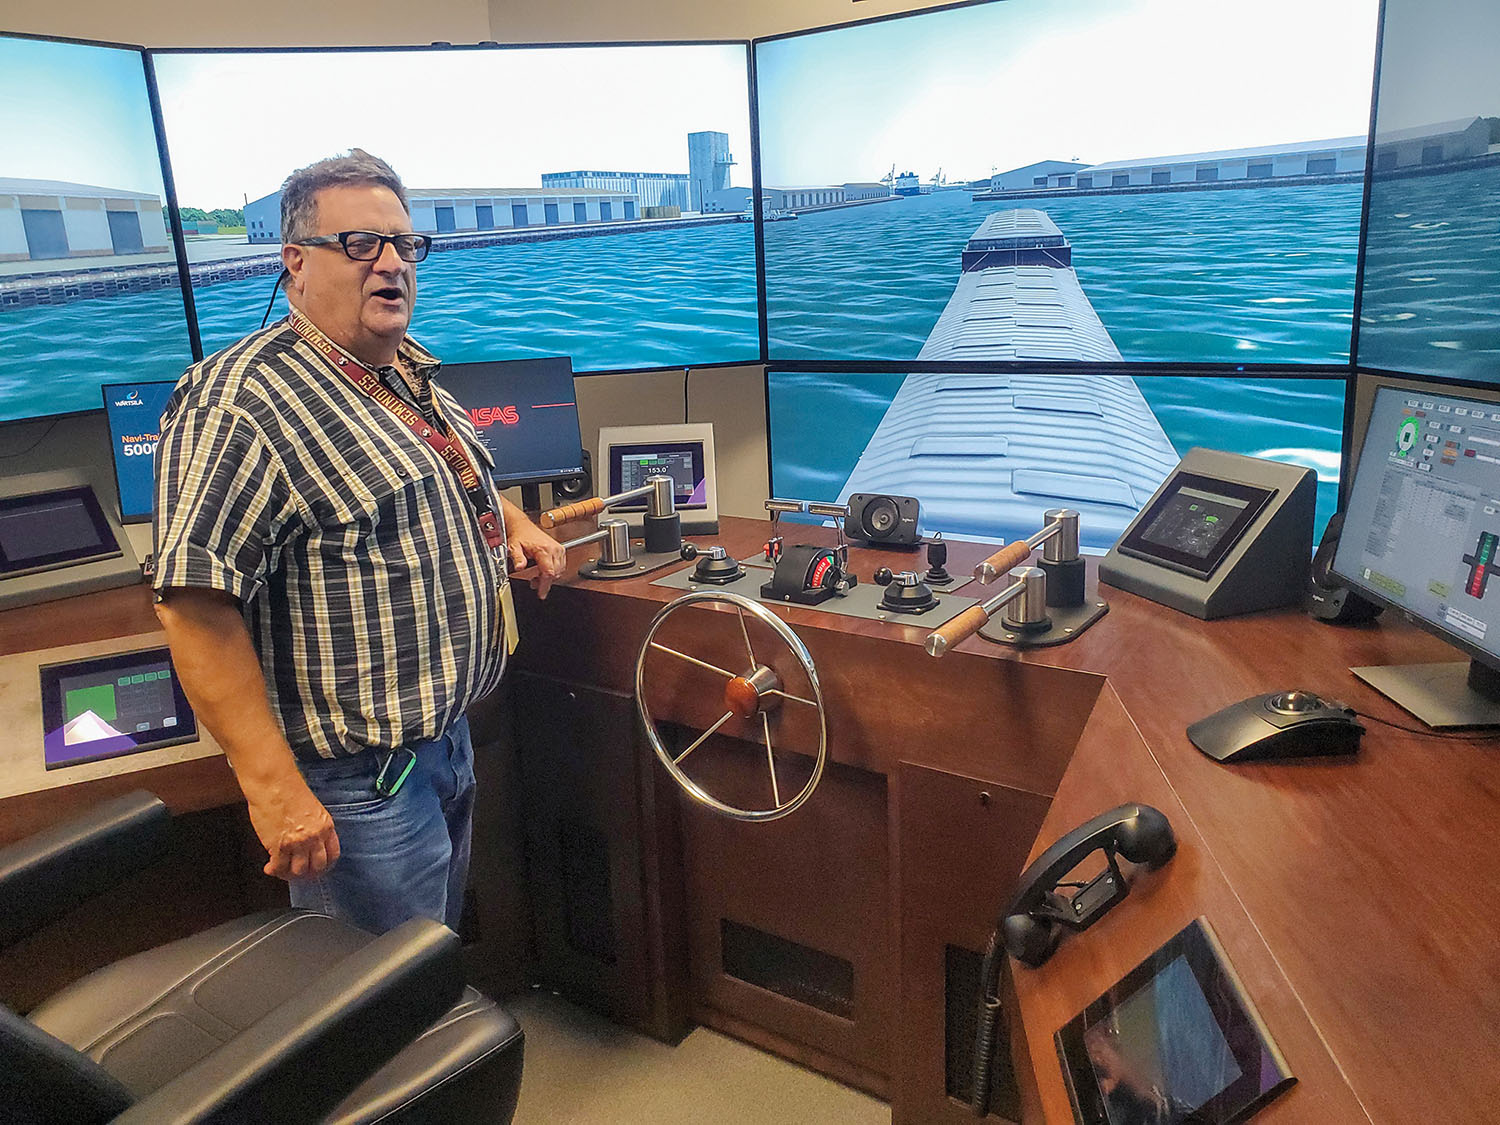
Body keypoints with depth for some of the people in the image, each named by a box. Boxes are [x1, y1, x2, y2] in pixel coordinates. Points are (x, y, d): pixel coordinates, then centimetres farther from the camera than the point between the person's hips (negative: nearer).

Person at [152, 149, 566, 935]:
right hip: (356, 784, -8)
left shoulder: (413, 374, 9)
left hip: (446, 733, 9)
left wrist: (513, 523, 9)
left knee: (443, 952, 26)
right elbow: (193, 599, -27)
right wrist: (275, 790, -29)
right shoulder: (241, 400, -20)